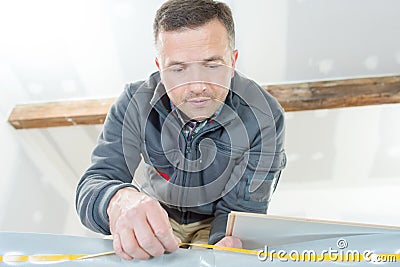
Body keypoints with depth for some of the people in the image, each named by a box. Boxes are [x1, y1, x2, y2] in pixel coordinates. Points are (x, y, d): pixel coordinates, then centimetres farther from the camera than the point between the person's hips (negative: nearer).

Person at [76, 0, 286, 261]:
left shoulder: (265, 118, -24)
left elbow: (240, 207, -18)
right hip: (153, 213, 0)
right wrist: (119, 200, -53)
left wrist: (227, 243, -43)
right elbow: (93, 185, -28)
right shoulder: (136, 104, -21)